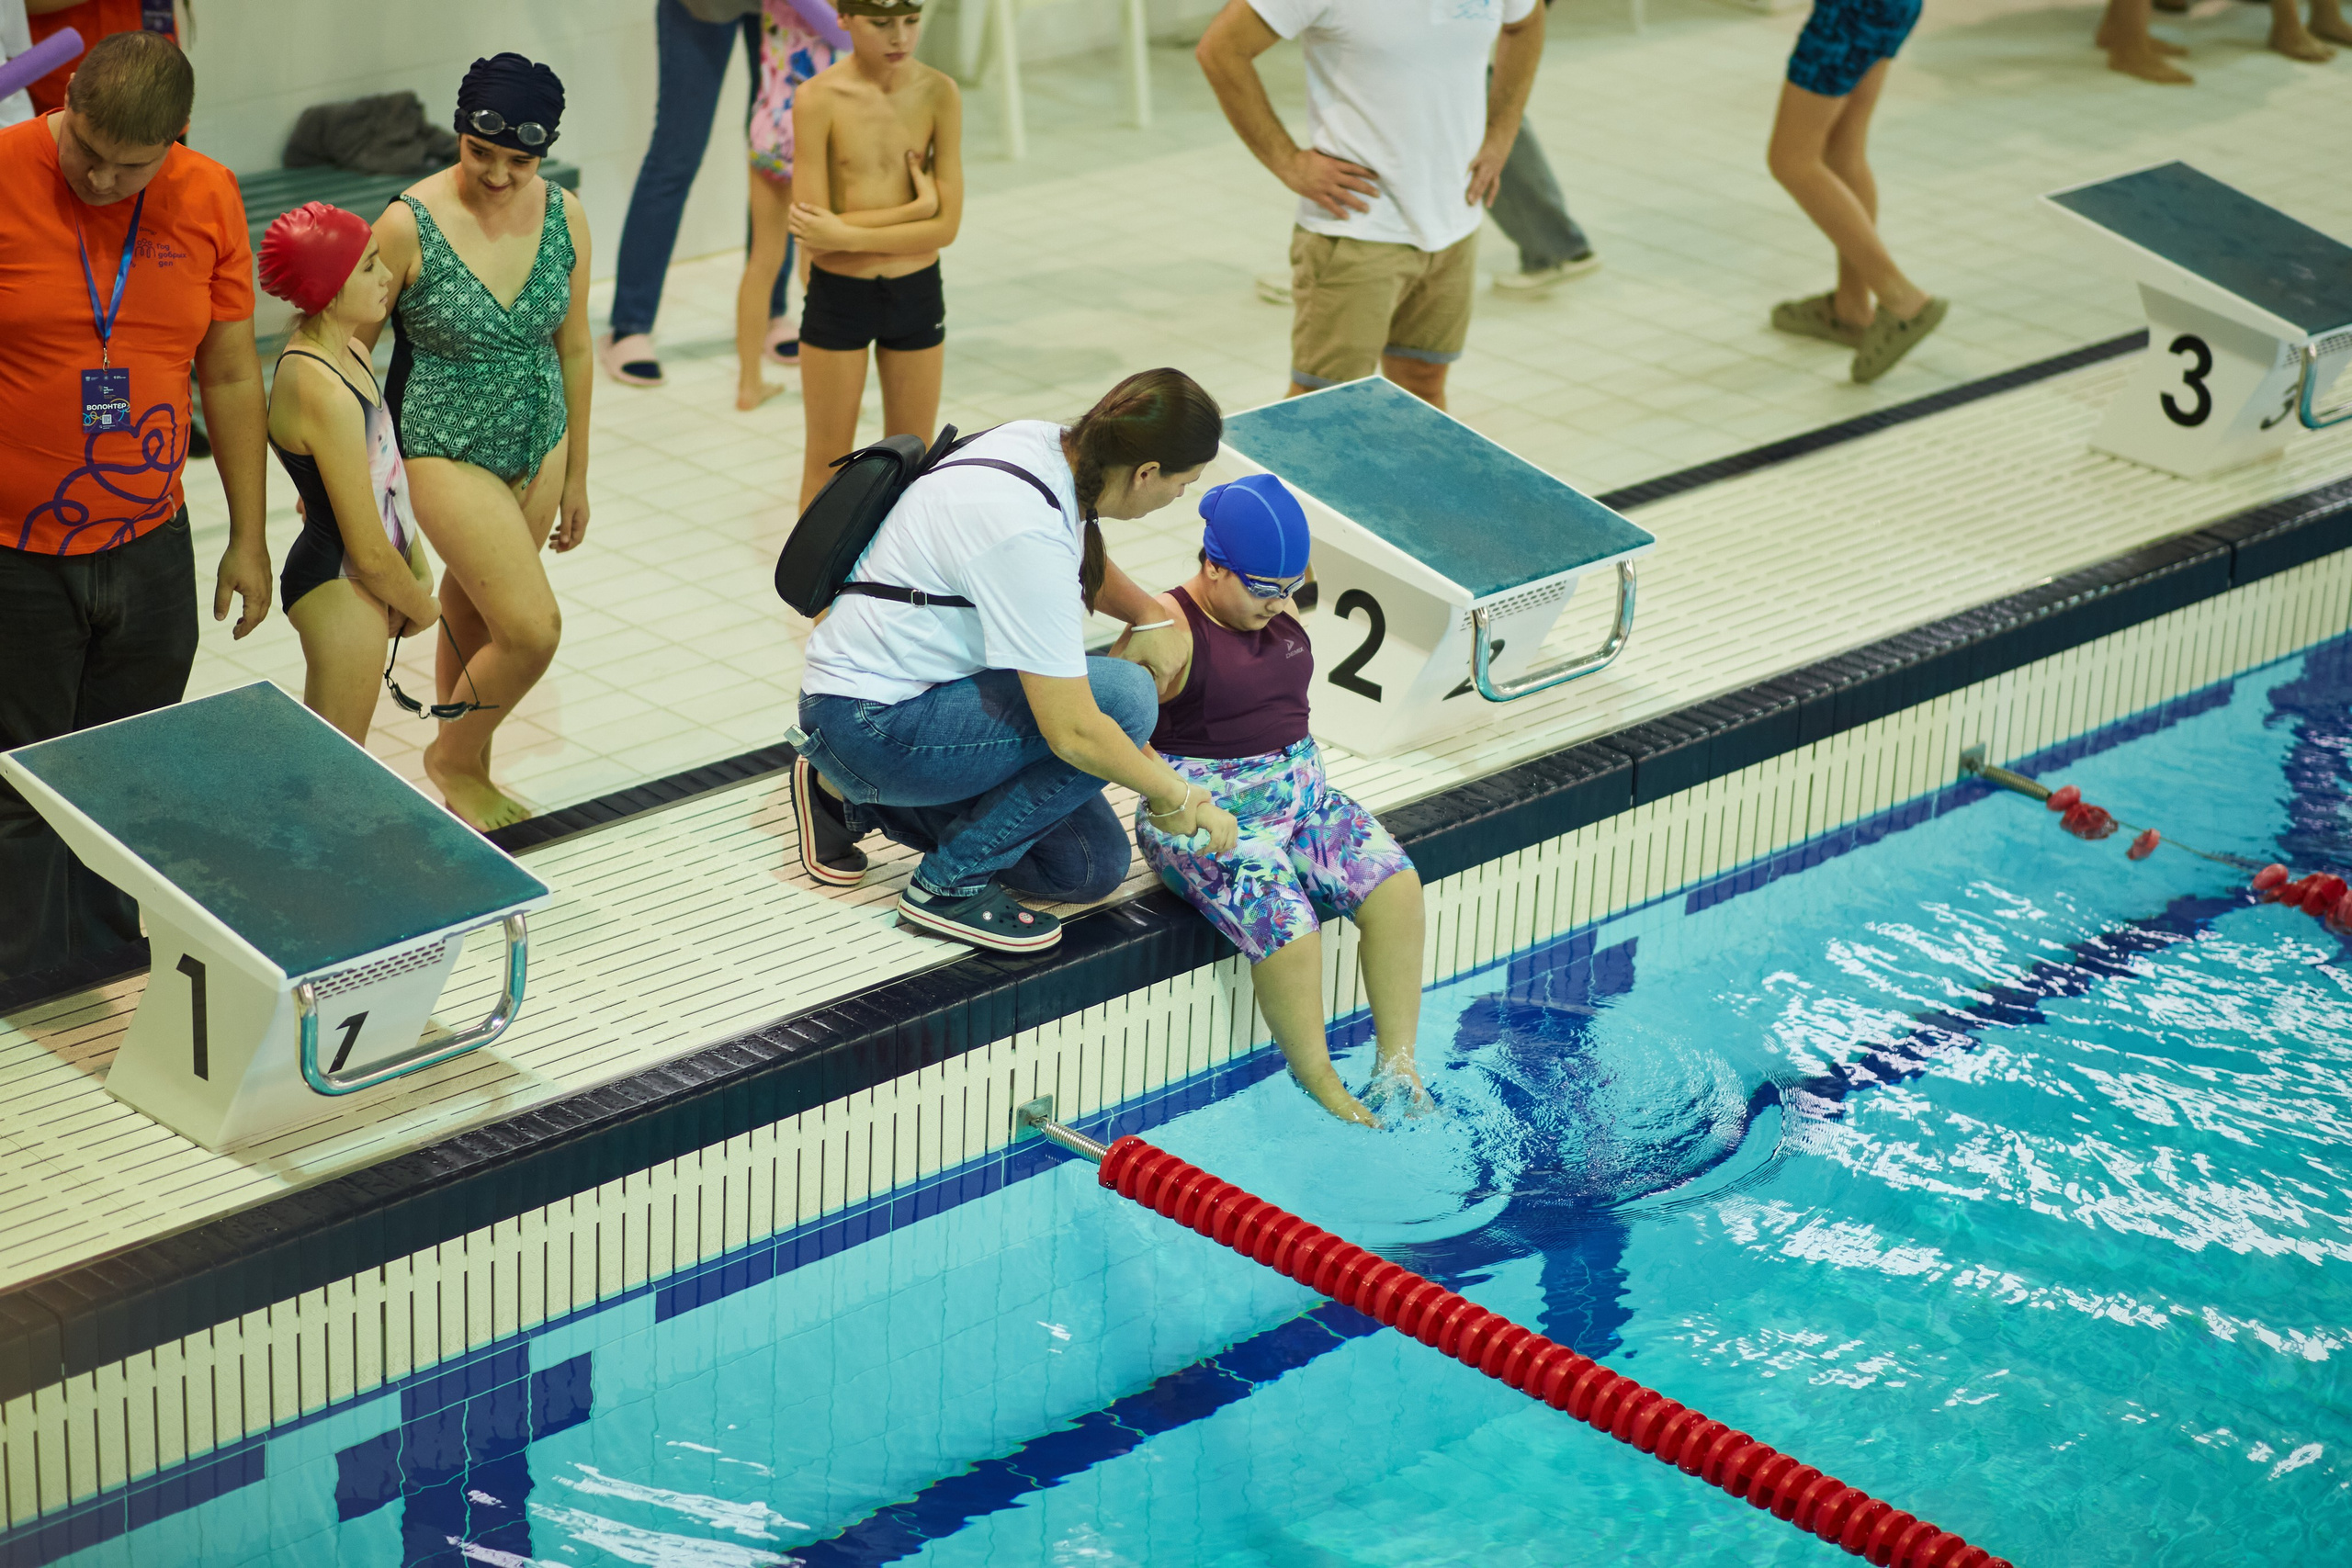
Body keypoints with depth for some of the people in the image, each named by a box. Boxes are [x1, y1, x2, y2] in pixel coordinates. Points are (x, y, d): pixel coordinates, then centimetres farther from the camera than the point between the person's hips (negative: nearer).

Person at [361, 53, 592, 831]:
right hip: (447, 451, -5)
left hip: (538, 446, 5)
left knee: (473, 617, 17)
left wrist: (576, 476, 13)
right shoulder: (409, 225, -18)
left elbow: (572, 351, 7)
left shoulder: (564, 217, -4)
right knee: (532, 629, -11)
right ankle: (452, 758, 16)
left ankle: (464, 774, 36)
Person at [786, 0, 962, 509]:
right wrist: (914, 208, -18)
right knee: (828, 463, 11)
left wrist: (846, 235, -19)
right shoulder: (818, 99, -16)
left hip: (917, 295, 2)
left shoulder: (939, 93, -10)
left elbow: (946, 226, -12)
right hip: (837, 297, -2)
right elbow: (811, 226, -19)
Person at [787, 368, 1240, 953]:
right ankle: (948, 884, -9)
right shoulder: (1029, 535, -31)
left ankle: (849, 793, 19)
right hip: (866, 724, -10)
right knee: (1122, 698, -24)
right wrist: (1177, 796, -14)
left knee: (1092, 868, 8)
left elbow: (1087, 564, 22)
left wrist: (1150, 615, 3)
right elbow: (1074, 732, -29)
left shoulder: (1043, 443, -3)